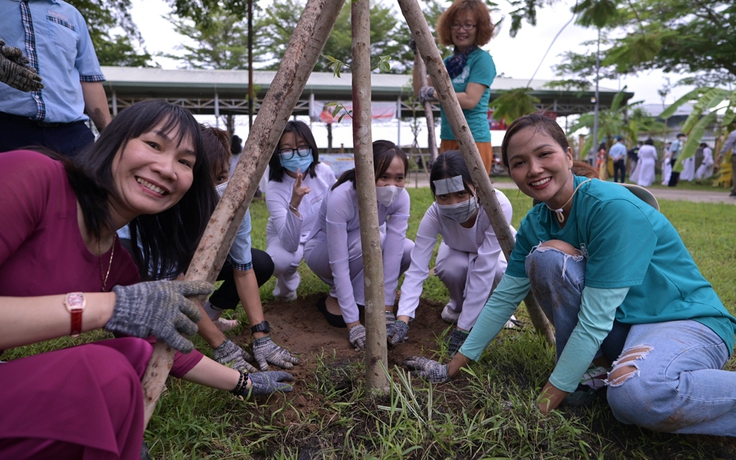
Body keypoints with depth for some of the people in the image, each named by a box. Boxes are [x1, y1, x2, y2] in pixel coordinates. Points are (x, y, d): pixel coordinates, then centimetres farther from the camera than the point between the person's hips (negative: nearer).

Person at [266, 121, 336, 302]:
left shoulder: (324, 172, -20)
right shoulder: (274, 190, -30)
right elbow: (290, 244, -38)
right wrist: (294, 205, -51)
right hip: (286, 238, -3)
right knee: (280, 260, -39)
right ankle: (287, 282, 1)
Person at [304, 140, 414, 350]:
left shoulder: (400, 197, -23)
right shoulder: (340, 197, -37)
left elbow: (393, 253, -26)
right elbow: (339, 264, -36)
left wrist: (386, 311, -29)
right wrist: (353, 324, -37)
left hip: (363, 248, 5)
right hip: (322, 252, -4)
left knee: (408, 250, -23)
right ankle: (335, 299, -10)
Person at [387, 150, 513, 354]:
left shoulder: (498, 206, -40)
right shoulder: (435, 214, -32)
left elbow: (483, 270, -41)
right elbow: (417, 268, -34)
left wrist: (463, 328, -39)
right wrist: (403, 319, -48)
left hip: (495, 253, -1)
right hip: (459, 252, 1)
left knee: (498, 270, -35)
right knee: (450, 267, -33)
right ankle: (458, 304, 1)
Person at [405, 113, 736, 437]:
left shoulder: (615, 208, -26)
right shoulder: (536, 223, -4)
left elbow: (595, 320, -27)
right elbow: (503, 298, -1)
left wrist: (540, 408, -22)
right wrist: (451, 368, 0)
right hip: (621, 326, 7)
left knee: (635, 393, -39)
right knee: (547, 255, -19)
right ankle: (592, 369, -3)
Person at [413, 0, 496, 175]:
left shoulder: (481, 58, -7)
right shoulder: (448, 62, 14)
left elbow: (470, 100, -17)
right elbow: (420, 91, 11)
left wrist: (433, 93, -13)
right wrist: (419, 54, 8)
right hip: (448, 140, 7)